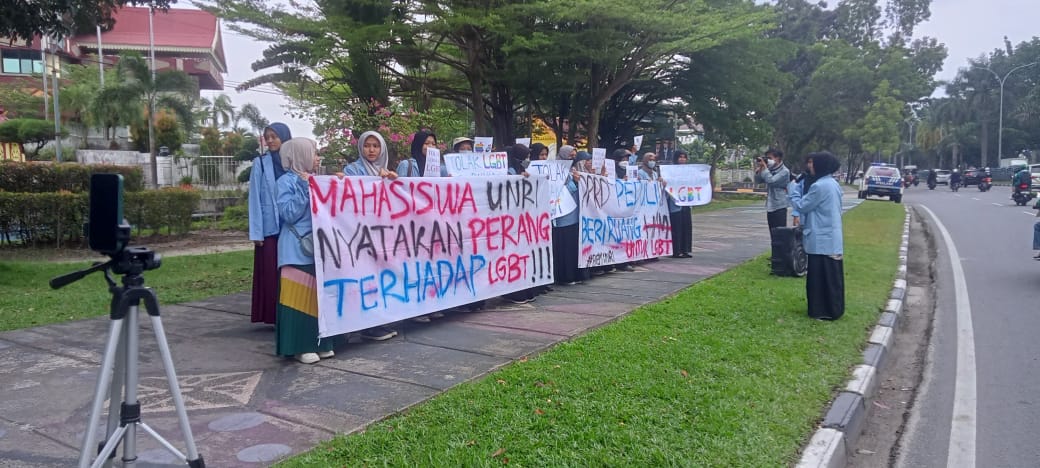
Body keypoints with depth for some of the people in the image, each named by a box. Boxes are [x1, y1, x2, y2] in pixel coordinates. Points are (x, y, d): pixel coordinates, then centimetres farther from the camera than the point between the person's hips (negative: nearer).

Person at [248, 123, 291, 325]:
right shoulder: (260, 163, 2)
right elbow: (255, 199, -1)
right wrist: (256, 232, -6)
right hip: (270, 228, -2)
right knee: (271, 274, -1)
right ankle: (274, 316, 6)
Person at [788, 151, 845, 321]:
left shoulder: (819, 186, -20)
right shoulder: (833, 183, 12)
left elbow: (802, 206, -12)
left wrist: (793, 189, 1)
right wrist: (798, 188, 11)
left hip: (822, 240, -10)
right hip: (833, 238, 10)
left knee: (820, 277, -1)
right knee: (832, 276, 16)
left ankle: (824, 312, 5)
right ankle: (833, 309, 25)